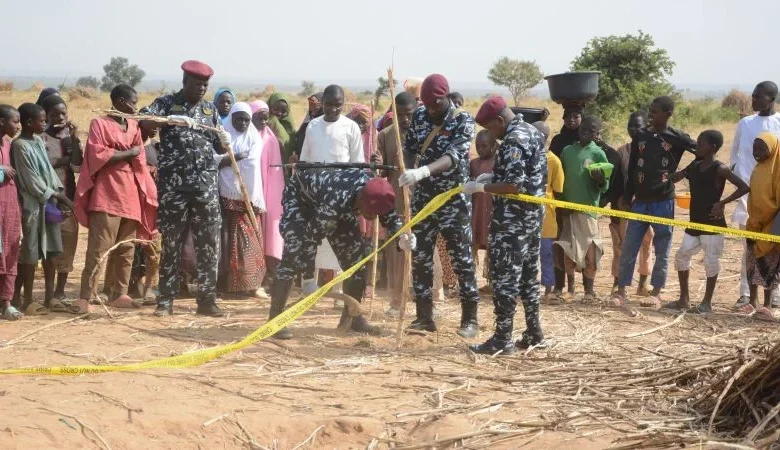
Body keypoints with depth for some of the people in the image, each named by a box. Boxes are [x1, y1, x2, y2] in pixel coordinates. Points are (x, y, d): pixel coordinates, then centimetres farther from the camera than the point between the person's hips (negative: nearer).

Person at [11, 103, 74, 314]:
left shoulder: (39, 141, 12)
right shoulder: (20, 146, -13)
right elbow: (31, 179, -15)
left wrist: (60, 192, 1)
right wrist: (51, 196, -12)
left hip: (49, 201, 8)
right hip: (32, 204, -8)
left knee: (51, 250, 9)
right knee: (30, 252, -3)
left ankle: (50, 298, 15)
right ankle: (27, 300, 3)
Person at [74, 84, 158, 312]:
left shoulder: (134, 126, 15)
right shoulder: (99, 124, -3)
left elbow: (139, 161, 15)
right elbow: (97, 156, -14)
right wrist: (128, 153, -7)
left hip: (130, 195, 7)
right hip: (106, 195, -7)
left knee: (126, 249, 9)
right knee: (99, 248, -11)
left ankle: (119, 293, 15)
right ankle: (85, 296, -10)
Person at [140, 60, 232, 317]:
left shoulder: (210, 109, 14)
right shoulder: (166, 103, 2)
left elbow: (219, 148, 17)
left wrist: (225, 142, -6)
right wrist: (170, 119, -31)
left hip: (205, 185, 3)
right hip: (173, 185, -3)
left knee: (208, 244, 2)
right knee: (171, 243, 2)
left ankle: (207, 299, 9)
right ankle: (165, 301, 8)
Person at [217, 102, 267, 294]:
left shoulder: (254, 138, 10)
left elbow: (252, 163, -5)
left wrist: (227, 160, -6)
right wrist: (238, 156, -12)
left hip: (248, 195, 1)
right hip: (227, 194, -1)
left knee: (249, 240, -1)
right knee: (227, 240, -3)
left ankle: (252, 283, 0)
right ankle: (224, 284, -2)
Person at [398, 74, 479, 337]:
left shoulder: (463, 122, -13)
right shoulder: (419, 116, 3)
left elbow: (452, 157, -28)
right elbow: (408, 150, 13)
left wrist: (421, 172, -43)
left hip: (453, 200, -5)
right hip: (423, 198, 5)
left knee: (462, 259, -2)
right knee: (420, 258, 6)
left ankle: (470, 319, 7)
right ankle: (424, 316, 14)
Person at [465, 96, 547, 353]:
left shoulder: (513, 141, -19)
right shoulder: (532, 132, 13)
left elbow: (514, 185, -24)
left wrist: (481, 187, -17)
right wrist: (493, 177, 13)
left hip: (512, 221, -10)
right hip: (533, 216, 10)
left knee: (505, 279, -5)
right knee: (528, 275, 16)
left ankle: (503, 340, -2)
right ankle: (534, 334, 21)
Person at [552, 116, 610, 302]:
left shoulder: (598, 154, -2)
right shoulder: (567, 151, 8)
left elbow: (604, 188, -4)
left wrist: (601, 180, -25)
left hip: (588, 208, -4)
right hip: (566, 207, 4)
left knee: (588, 250, -2)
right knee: (562, 248, 6)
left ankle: (589, 290, 5)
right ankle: (559, 286, 14)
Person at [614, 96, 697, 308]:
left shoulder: (677, 138, -3)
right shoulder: (640, 136, 6)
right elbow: (632, 170, 9)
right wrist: (627, 199, 7)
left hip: (663, 202, -3)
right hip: (640, 201, 3)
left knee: (662, 252, 4)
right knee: (628, 249, 2)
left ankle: (655, 294, 11)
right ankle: (621, 291, 8)